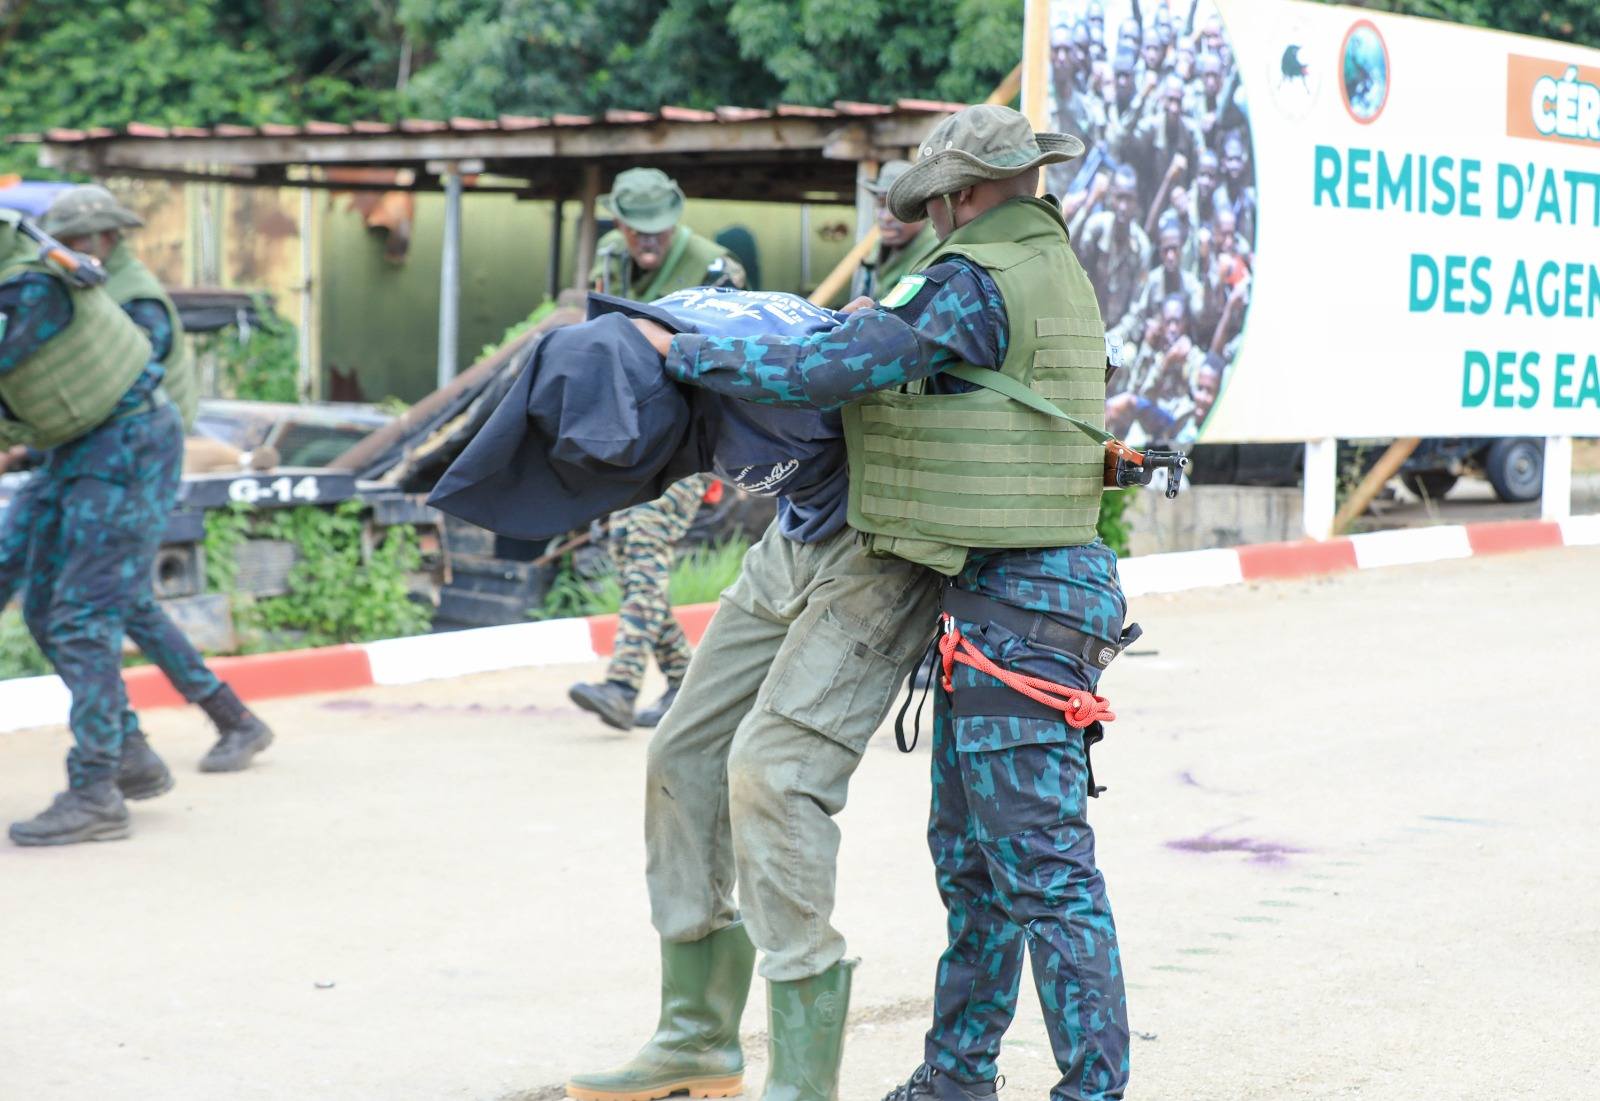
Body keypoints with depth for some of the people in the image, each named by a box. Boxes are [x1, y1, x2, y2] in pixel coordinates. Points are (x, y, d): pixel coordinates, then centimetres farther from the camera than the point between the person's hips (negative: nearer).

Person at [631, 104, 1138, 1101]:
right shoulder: (1056, 270, 16)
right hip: (995, 600, 10)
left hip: (1020, 603, -10)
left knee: (1042, 866, -8)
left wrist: (683, 351, -7)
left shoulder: (975, 282, -15)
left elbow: (825, 372, -18)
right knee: (971, 853, 17)